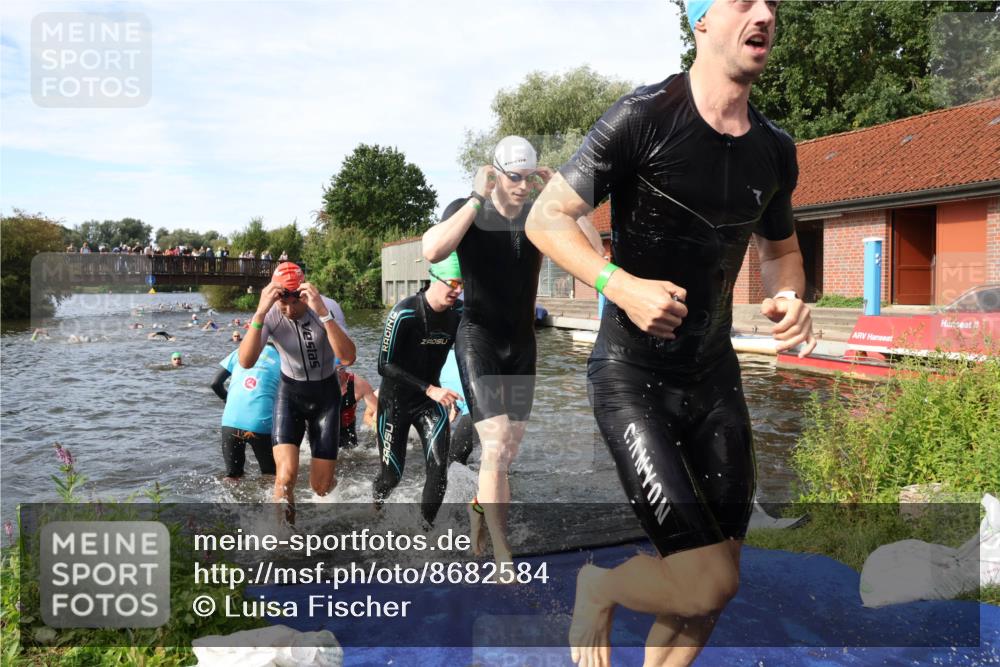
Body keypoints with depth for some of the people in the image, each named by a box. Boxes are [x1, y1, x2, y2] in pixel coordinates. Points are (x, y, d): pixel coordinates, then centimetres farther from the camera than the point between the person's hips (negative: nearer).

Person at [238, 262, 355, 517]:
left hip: (326, 393, 0)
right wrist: (260, 313, -39)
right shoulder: (271, 315, -18)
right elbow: (246, 362, -30)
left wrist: (322, 313, -43)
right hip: (290, 393, 1)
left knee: (321, 486, 2)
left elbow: (348, 358, -35)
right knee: (286, 475, -19)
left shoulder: (328, 307, -22)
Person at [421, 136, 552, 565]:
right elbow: (432, 252, -29)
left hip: (522, 342, 5)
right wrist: (477, 198, -25)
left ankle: (478, 509, 40)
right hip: (479, 340, -4)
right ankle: (502, 556, -8)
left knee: (509, 448, 13)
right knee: (497, 446, -17)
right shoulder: (466, 211, -9)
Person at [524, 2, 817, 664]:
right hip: (632, 378, -6)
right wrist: (620, 284, -26)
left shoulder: (775, 150, 5)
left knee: (716, 582, 13)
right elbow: (546, 217, -10)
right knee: (708, 584, -13)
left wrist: (791, 297, -3)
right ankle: (598, 586, 18)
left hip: (716, 375, 7)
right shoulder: (644, 117, -12)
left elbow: (781, 248, 20)